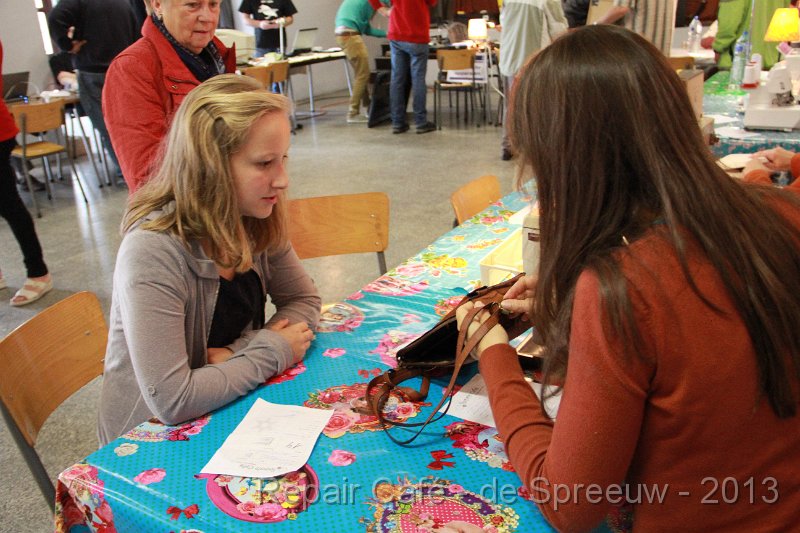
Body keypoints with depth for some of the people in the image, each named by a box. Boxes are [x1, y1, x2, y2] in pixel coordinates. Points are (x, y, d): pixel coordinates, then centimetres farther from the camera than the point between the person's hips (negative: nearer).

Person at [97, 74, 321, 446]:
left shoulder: (257, 223, -8)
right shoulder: (152, 251, -28)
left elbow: (304, 301, 1)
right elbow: (171, 400, -31)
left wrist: (238, 353, -16)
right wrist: (273, 351, -19)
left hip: (232, 412, 6)